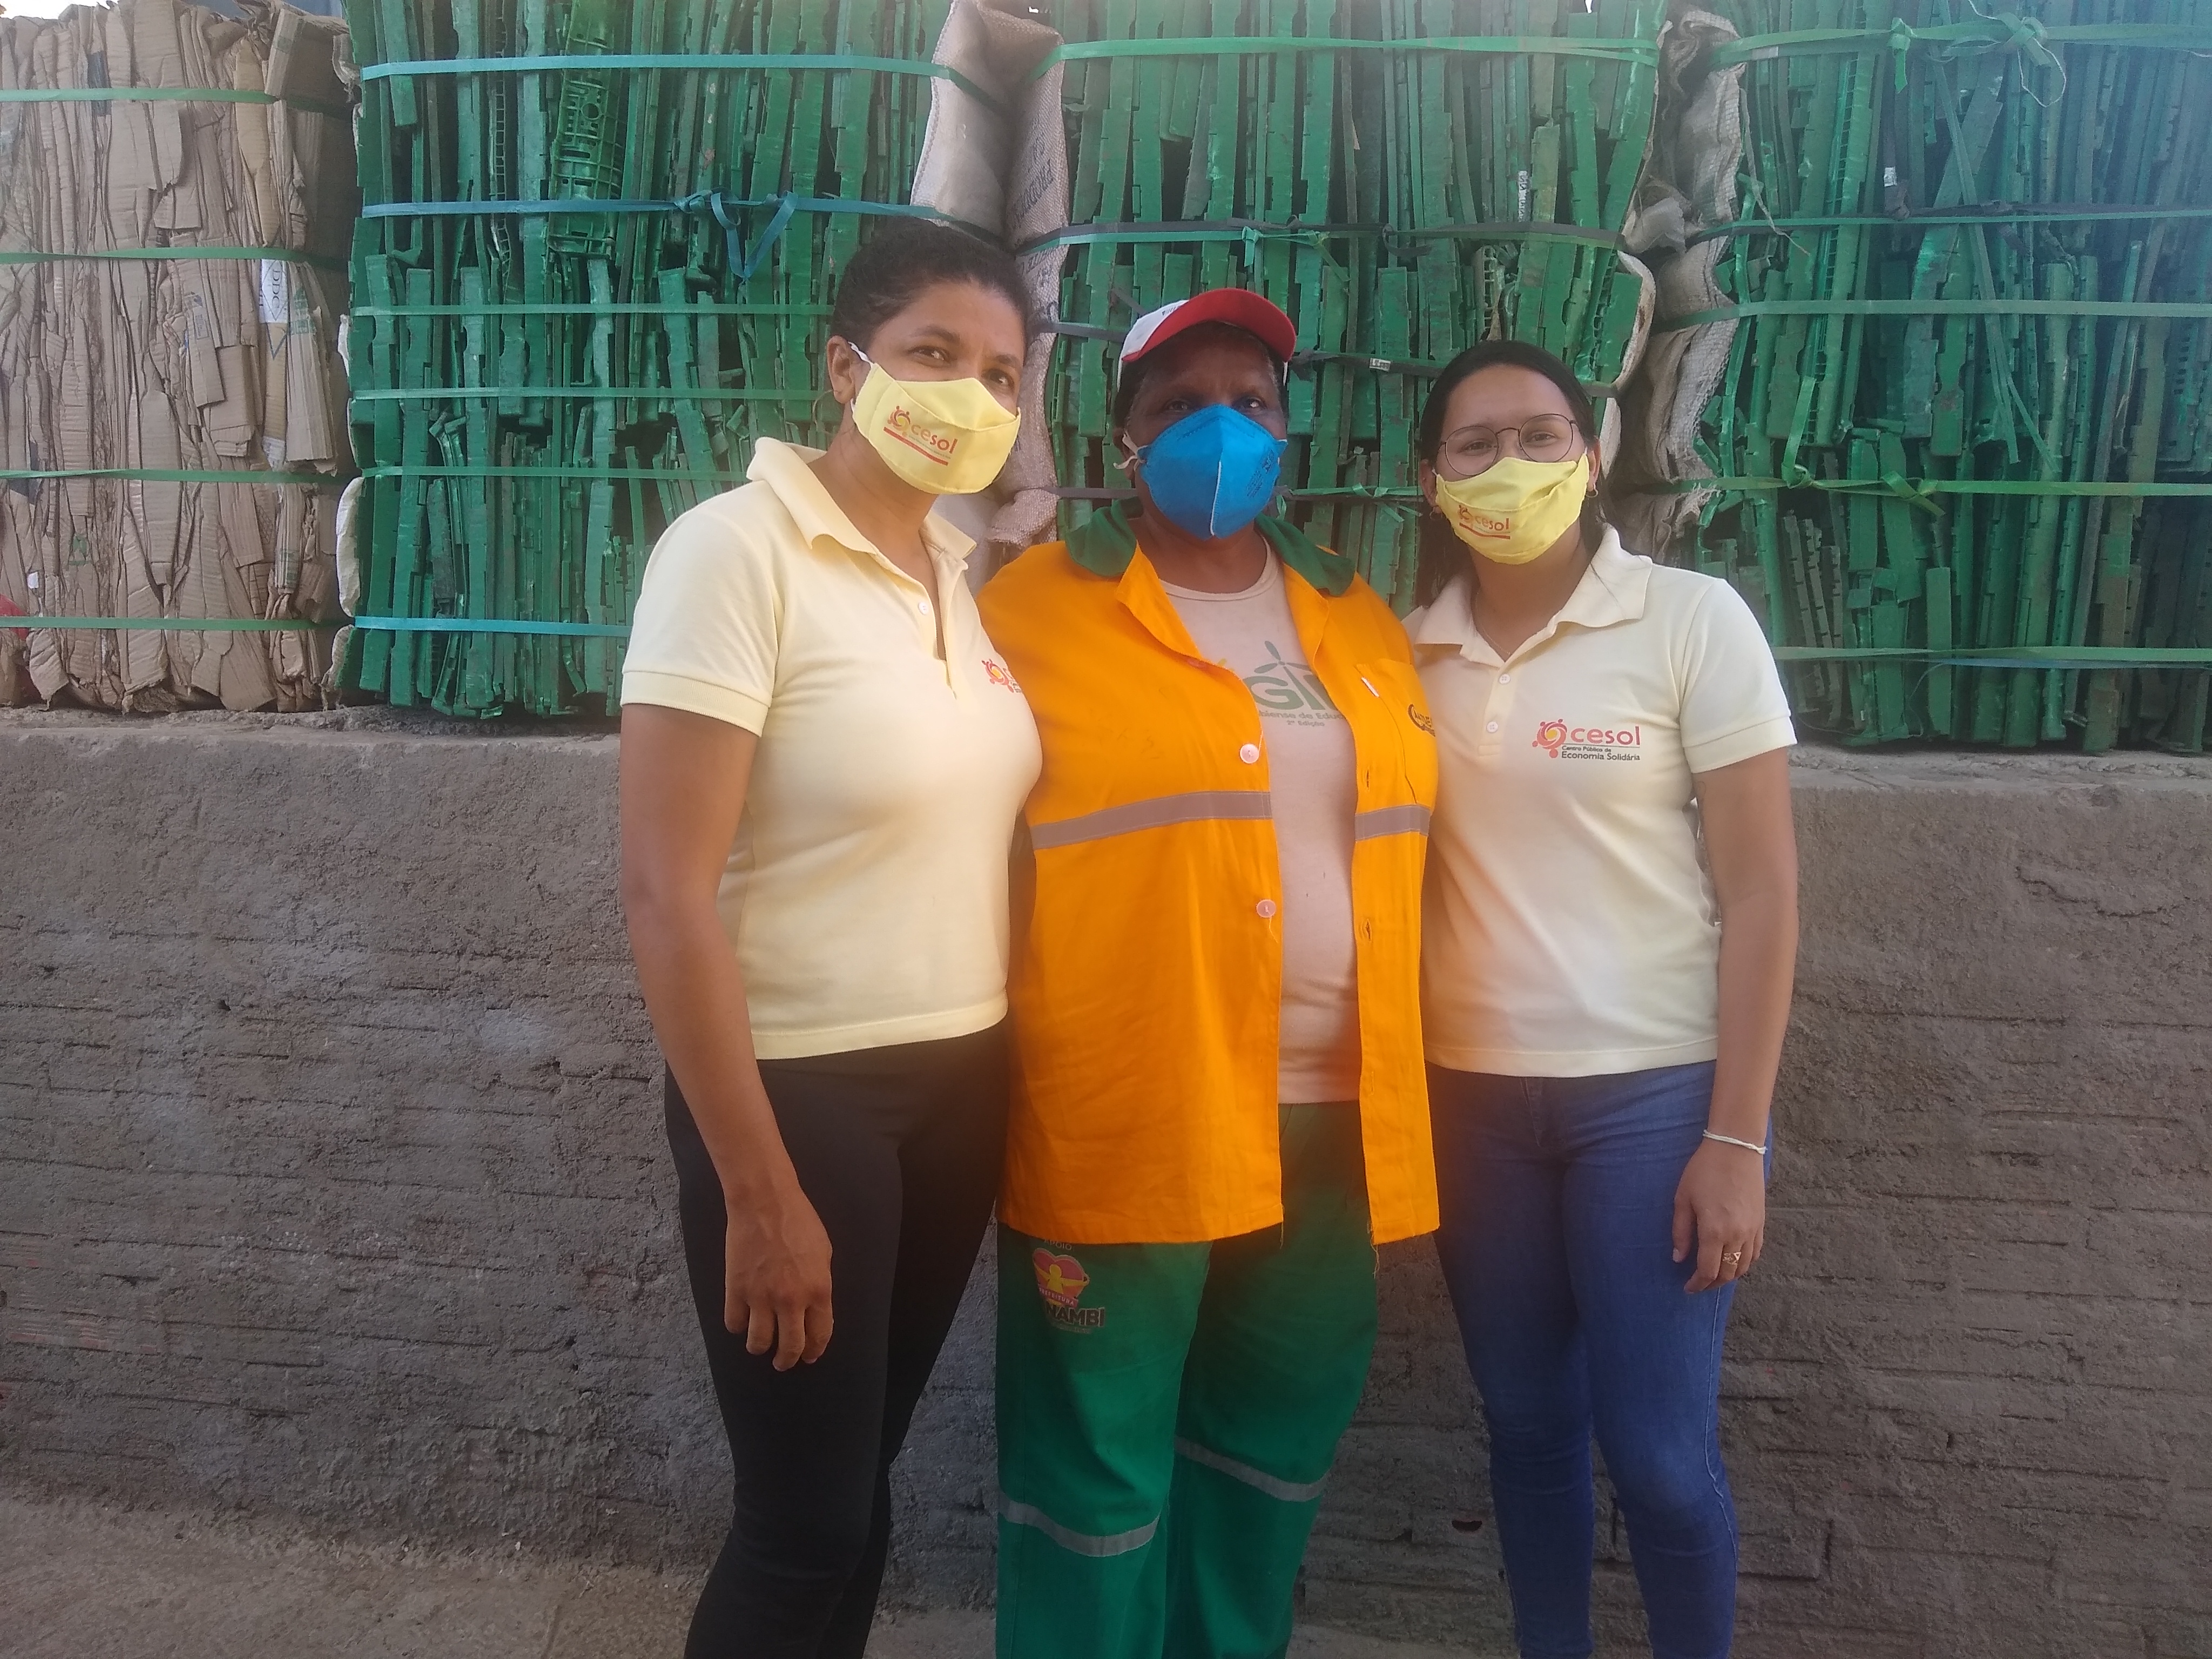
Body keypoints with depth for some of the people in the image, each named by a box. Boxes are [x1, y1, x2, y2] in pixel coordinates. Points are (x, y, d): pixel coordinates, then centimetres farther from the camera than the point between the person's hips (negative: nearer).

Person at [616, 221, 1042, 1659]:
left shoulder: (972, 576, 6)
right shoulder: (738, 548, -14)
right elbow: (667, 894, -18)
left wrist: (1010, 1084, 10)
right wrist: (759, 1191, -17)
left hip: (960, 1087, 6)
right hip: (804, 1090, -6)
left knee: (858, 1489, 20)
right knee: (806, 1522, 7)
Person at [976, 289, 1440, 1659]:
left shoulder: (1362, 624, 11)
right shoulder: (1038, 610, -5)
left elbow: (1402, 850, 16)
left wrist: (1404, 1090, 14)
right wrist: (997, 1094, -7)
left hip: (1334, 1123, 6)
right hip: (1120, 1128, -5)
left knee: (1274, 1453, 21)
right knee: (1096, 1477, 8)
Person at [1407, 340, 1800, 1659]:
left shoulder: (1693, 621, -6)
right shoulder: (1411, 650, 4)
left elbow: (1762, 892, -7)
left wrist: (1736, 1136, -11)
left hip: (1655, 1091, -3)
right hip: (1472, 1096, 3)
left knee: (1659, 1451, 2)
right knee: (1528, 1427, 13)